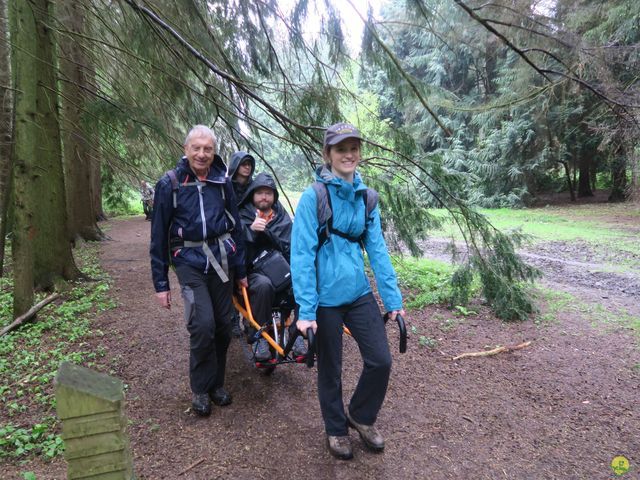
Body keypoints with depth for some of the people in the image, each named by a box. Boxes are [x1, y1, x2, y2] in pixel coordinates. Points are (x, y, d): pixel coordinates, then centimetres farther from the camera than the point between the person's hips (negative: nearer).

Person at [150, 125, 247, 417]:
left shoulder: (222, 181, 5)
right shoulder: (170, 184, -3)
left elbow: (235, 226, 11)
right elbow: (159, 235, 0)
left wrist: (241, 269, 11)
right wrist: (160, 283, -1)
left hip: (221, 258, 3)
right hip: (189, 261, -3)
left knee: (223, 325, 6)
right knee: (203, 324, -15)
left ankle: (217, 383, 27)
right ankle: (200, 389, 8)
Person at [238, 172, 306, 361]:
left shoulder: (282, 218, 13)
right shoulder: (243, 217, 8)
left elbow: (288, 249, -1)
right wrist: (251, 229, -22)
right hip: (254, 270, -2)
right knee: (264, 285, -38)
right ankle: (260, 335, -21)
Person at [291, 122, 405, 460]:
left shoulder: (365, 197, 3)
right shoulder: (313, 197, -13)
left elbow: (377, 249, 4)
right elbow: (302, 255, -16)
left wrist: (394, 300, 3)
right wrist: (305, 311, -19)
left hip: (359, 292, 5)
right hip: (326, 298, -4)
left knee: (380, 360, 7)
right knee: (330, 369, 13)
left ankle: (361, 416, 36)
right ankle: (336, 429, 39)